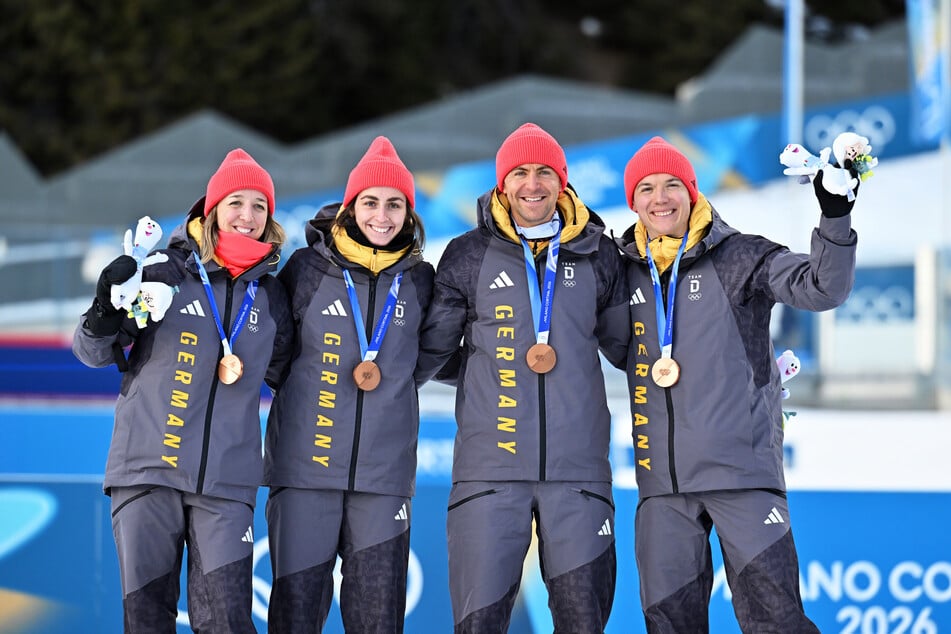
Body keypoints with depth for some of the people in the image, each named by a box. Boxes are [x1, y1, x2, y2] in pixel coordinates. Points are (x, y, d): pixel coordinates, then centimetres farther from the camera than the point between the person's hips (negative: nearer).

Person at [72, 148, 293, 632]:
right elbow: (93, 353, 3)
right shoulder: (164, 271, 3)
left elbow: (283, 373, 28)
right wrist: (107, 307, -14)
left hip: (227, 481, 2)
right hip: (147, 469, -2)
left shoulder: (270, 294, 13)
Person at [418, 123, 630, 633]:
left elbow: (625, 346, 22)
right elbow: (433, 351, 12)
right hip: (489, 467, -1)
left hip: (577, 466, 1)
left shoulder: (598, 256, 10)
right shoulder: (468, 256, 6)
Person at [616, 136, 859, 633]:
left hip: (741, 470, -4)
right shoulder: (626, 271, 12)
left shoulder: (739, 257, 0)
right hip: (662, 479, 4)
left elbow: (822, 288, -12)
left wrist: (835, 217, -27)